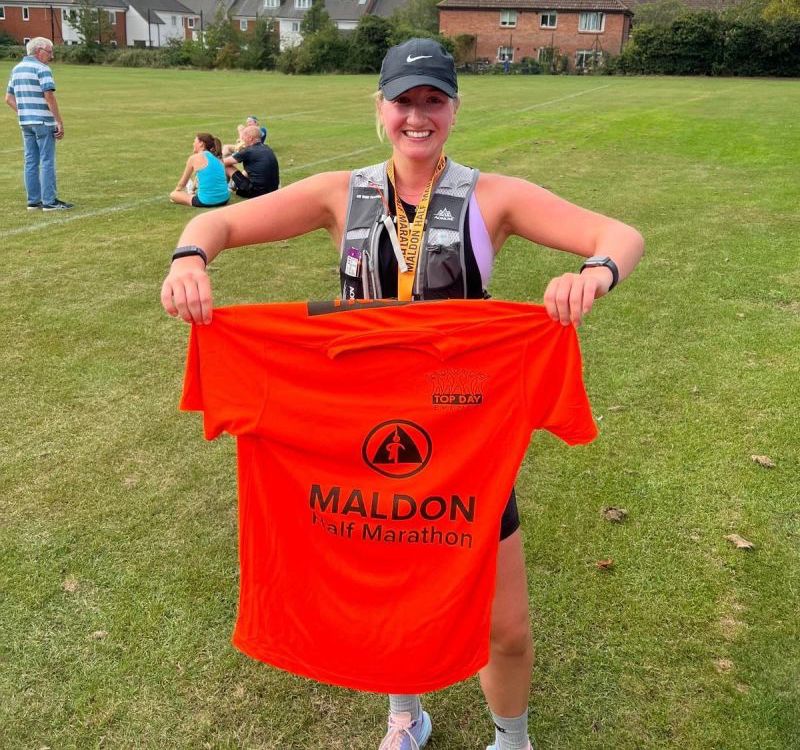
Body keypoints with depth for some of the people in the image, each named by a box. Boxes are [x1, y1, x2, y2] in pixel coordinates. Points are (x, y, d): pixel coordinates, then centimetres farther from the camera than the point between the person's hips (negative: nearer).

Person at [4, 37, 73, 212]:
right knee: (47, 161, -5)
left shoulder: (17, 68, 15)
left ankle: (33, 201, 11)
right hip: (44, 122, -7)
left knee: (31, 161, 9)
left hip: (25, 122, 8)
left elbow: (9, 98, 15)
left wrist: (23, 114, 17)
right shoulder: (42, 68, -10)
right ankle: (49, 201, -5)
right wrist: (60, 122, -16)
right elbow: (49, 96, -19)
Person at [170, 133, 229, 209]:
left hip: (206, 202, -6)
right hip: (224, 200, 6)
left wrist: (176, 191, 30)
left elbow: (182, 183, 9)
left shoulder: (194, 158, -3)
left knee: (173, 195, 14)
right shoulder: (216, 158, 13)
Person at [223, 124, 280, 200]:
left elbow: (225, 162, -1)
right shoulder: (267, 148, 10)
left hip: (257, 192, -8)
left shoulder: (248, 151, -12)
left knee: (228, 167, 5)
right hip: (273, 190, 8)